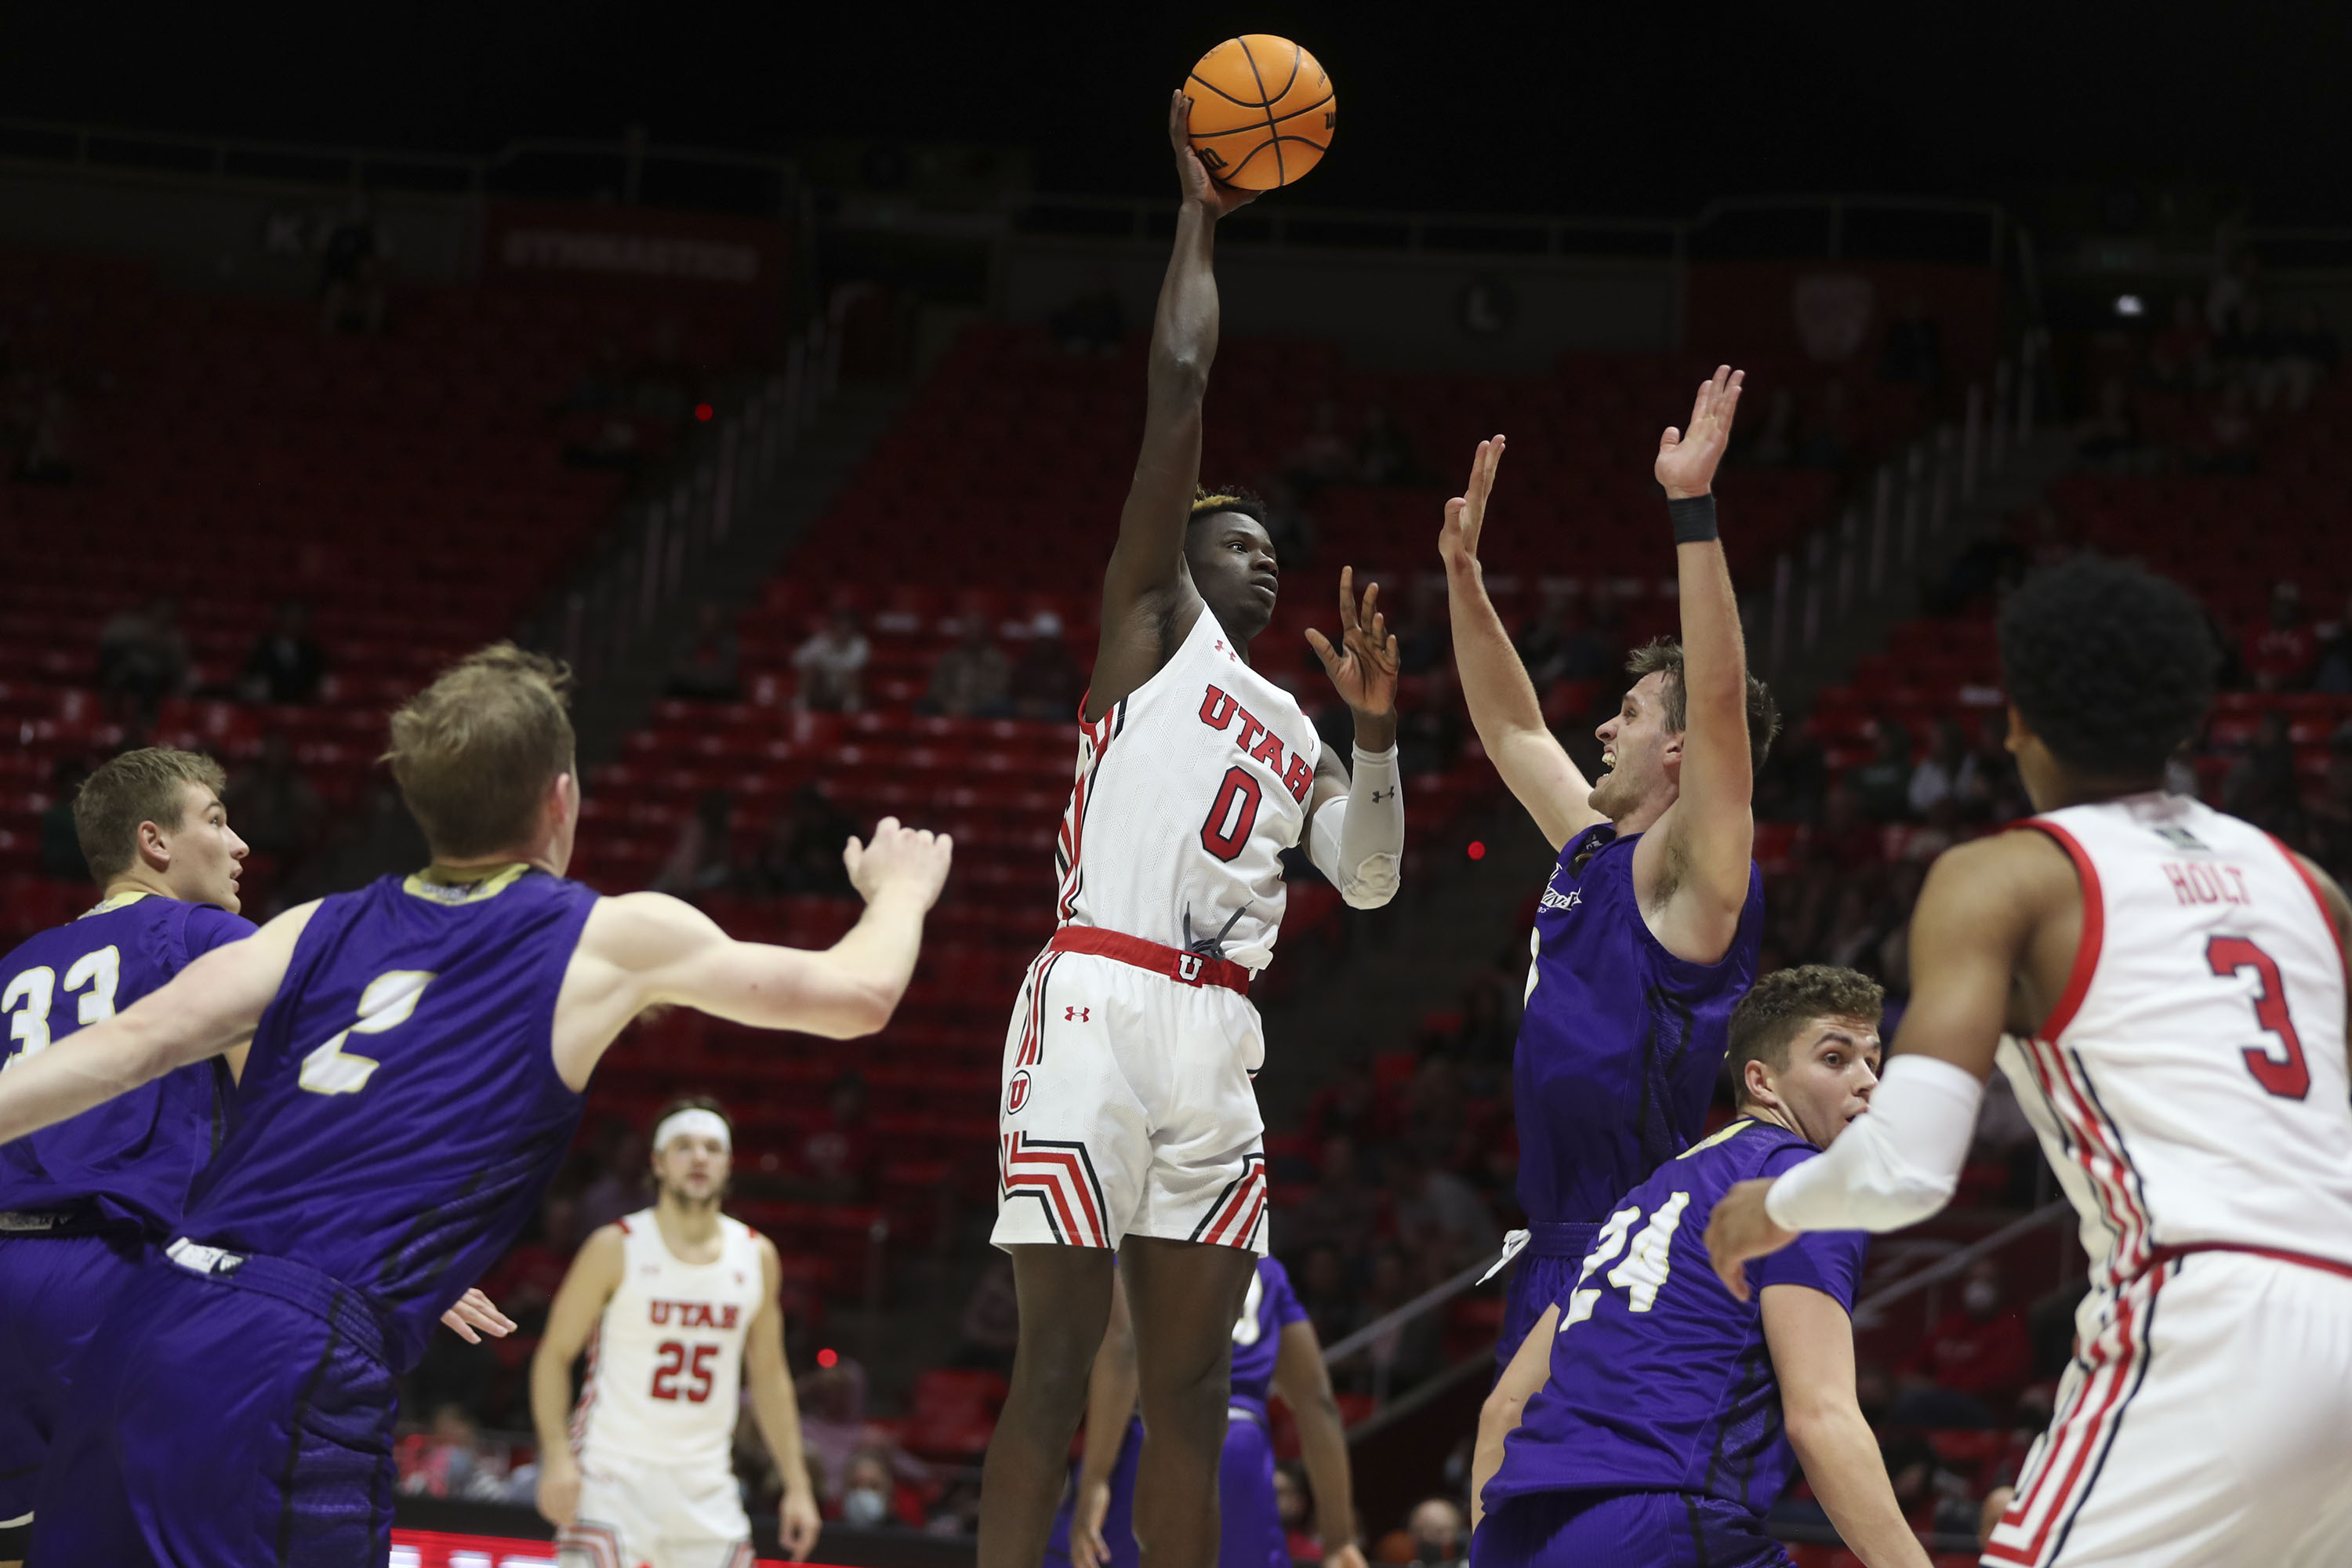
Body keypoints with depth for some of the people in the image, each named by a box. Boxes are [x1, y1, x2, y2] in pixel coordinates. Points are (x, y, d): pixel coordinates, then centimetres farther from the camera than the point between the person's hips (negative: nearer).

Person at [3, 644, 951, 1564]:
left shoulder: (324, 929, 18)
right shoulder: (614, 941, 8)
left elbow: (136, 1042, 4)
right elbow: (861, 993, 19)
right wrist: (899, 891, 40)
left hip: (144, 1328, 6)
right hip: (290, 1375, -6)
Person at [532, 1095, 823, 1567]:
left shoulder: (756, 1257, 7)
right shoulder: (617, 1248, -5)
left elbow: (768, 1377, 15)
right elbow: (555, 1355, -2)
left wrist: (797, 1485, 11)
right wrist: (557, 1458, -15)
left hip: (705, 1488, 4)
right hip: (614, 1475, -4)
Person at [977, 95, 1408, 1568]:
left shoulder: (1292, 731, 26)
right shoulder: (1152, 625, 8)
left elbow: (1370, 879, 16)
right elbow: (1177, 389, 1)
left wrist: (1376, 727, 5)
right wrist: (1200, 216, 7)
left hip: (1220, 1040, 7)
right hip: (1102, 1002, -7)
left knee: (1192, 1382, 6)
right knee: (1057, 1365, -9)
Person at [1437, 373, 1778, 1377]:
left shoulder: (1689, 874, -9)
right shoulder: (1591, 849, 16)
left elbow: (1721, 700, -23)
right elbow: (1511, 730, 31)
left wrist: (1691, 508, -28)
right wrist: (1464, 578, 25)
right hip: (1553, 1255, 10)